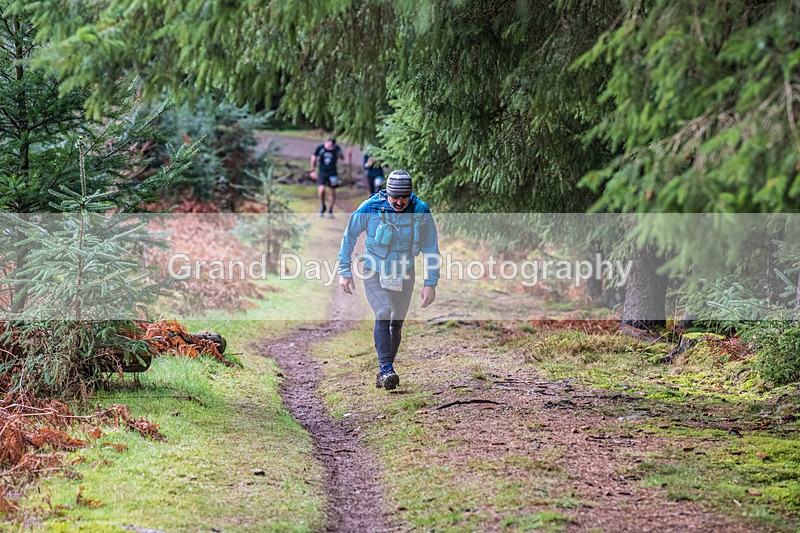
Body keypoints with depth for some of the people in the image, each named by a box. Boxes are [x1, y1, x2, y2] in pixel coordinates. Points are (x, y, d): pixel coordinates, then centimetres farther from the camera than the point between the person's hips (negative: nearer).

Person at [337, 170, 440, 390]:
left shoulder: (421, 212, -15)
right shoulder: (370, 208, -20)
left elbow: (431, 250, -5)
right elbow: (349, 236, -6)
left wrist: (430, 283, -8)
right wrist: (344, 271, -5)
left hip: (404, 274, 3)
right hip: (374, 273, -3)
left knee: (396, 324, 7)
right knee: (383, 315, -22)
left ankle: (383, 373, 20)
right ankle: (386, 370, -24)